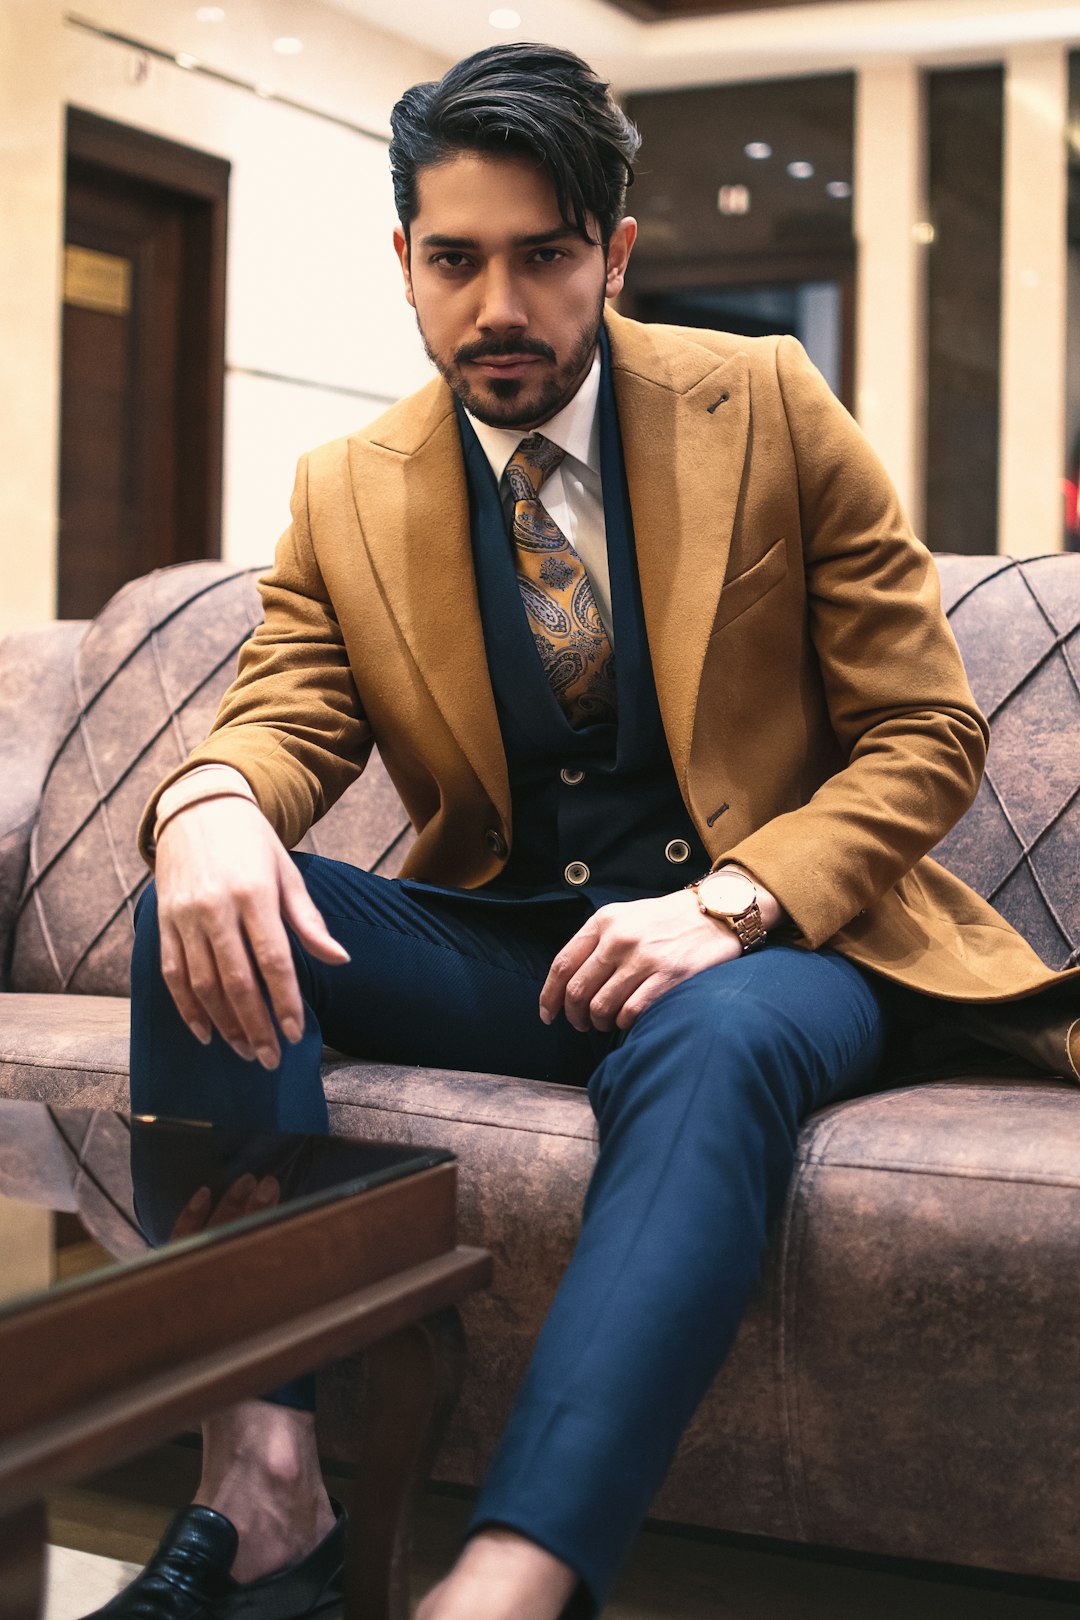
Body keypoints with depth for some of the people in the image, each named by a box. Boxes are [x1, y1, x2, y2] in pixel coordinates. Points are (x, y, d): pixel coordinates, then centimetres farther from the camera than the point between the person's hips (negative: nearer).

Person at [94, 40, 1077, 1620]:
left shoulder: (770, 407, 0)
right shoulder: (345, 495, 6)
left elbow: (928, 731, -2)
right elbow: (285, 719, -3)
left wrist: (733, 902, -20)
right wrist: (208, 804, -30)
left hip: (758, 945, -2)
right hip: (493, 947, 3)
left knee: (709, 1046, -38)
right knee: (204, 916, -23)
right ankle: (265, 1492, -30)